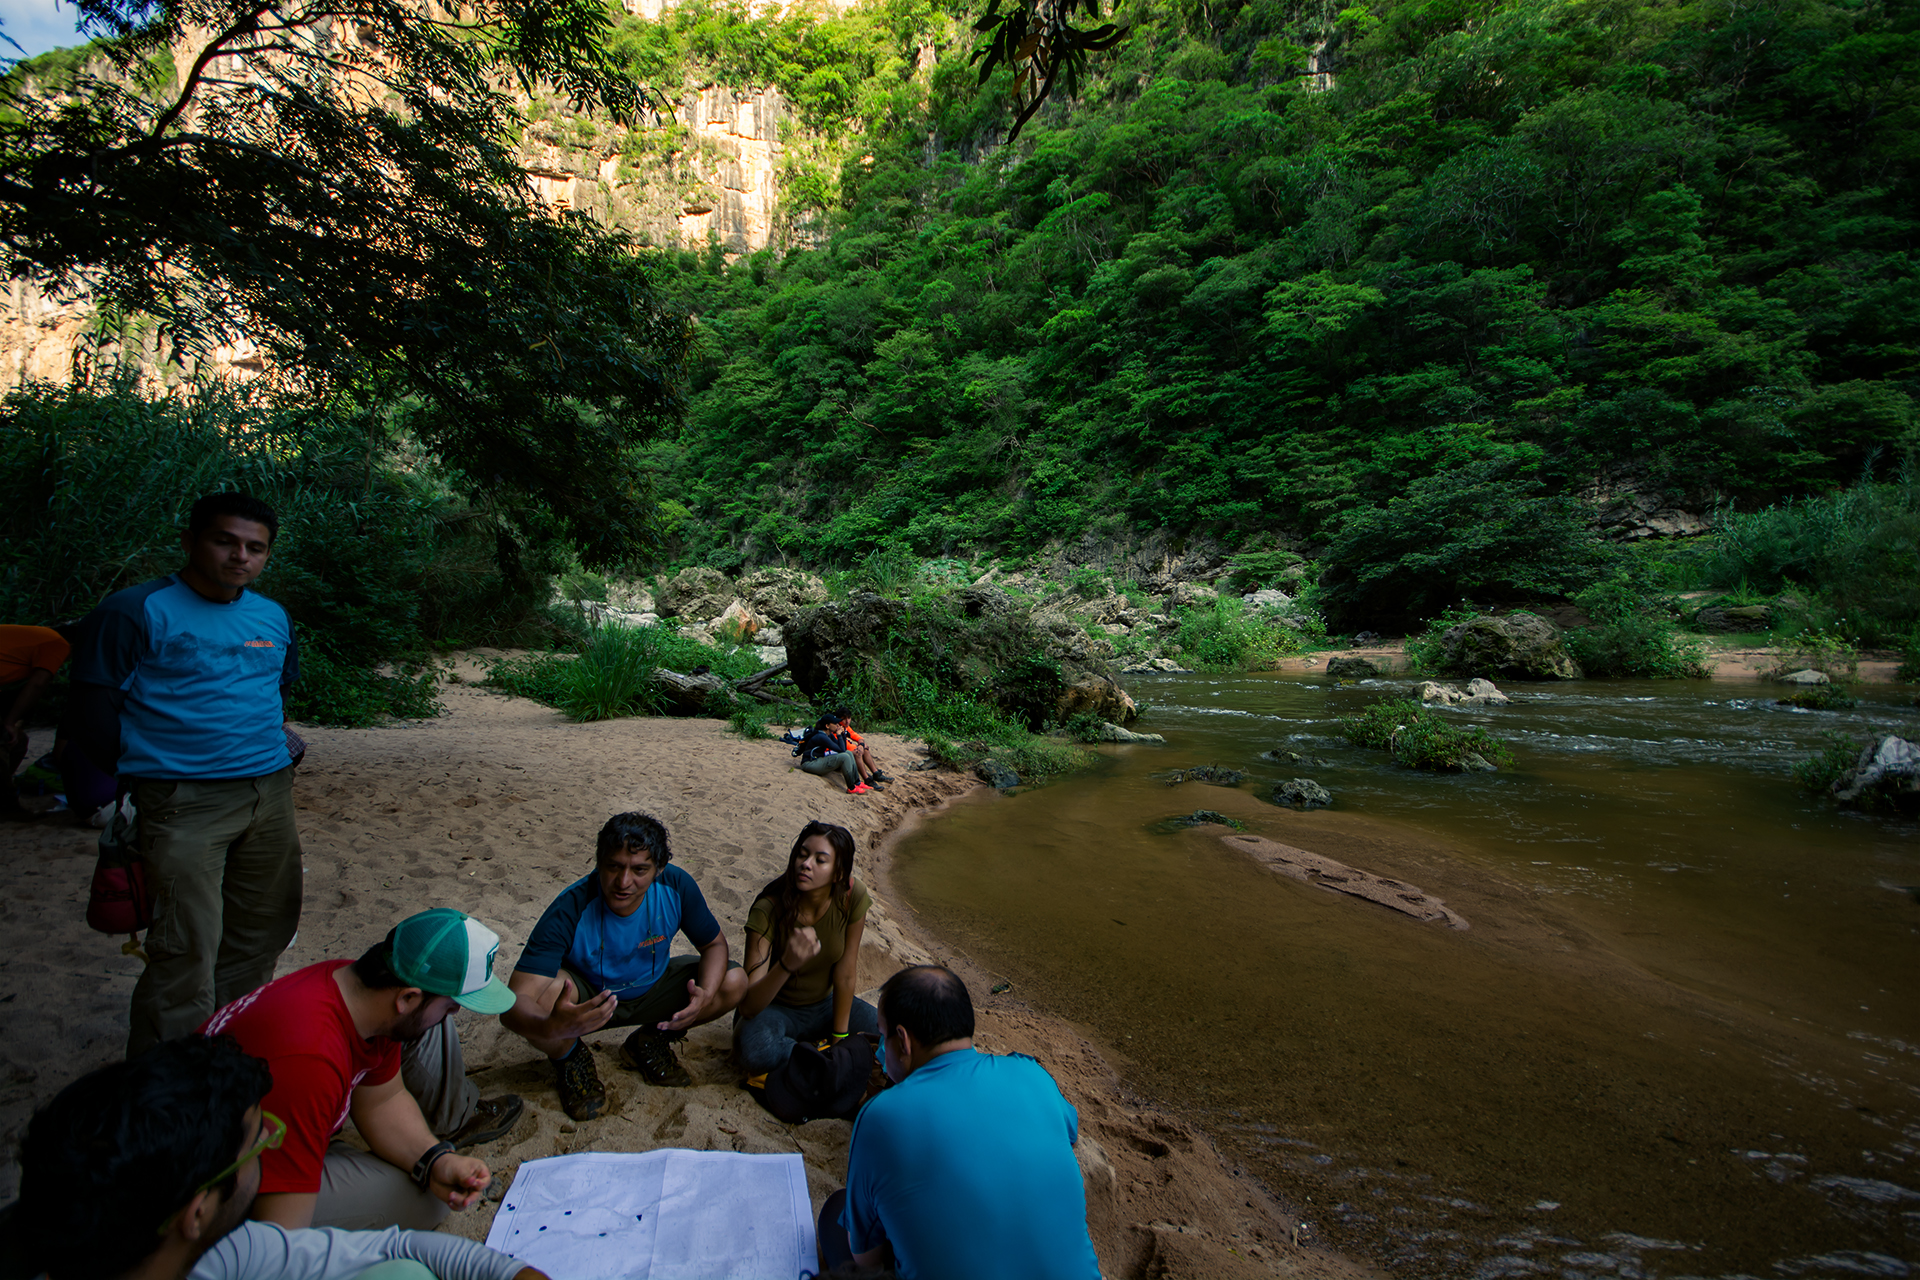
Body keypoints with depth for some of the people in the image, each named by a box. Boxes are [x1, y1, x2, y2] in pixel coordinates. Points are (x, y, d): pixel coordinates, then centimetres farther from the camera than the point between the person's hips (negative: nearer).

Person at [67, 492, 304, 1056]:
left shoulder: (273, 617, 12)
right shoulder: (136, 612, -6)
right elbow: (94, 713, -5)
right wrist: (147, 780, 0)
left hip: (271, 796, 6)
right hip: (185, 803, -6)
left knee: (263, 931, 13)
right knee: (185, 950, -6)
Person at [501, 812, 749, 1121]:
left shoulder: (677, 886, -25)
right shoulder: (570, 910, -33)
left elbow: (714, 944, -9)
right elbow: (513, 1004, -38)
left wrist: (706, 996, -31)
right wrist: (551, 1028, -61)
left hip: (651, 988, 3)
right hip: (585, 997, -3)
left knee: (734, 982, -18)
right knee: (545, 989, -36)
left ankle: (648, 1042, 8)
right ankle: (569, 1057, 0)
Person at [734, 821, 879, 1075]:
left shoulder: (852, 896, -20)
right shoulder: (768, 910, -28)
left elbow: (845, 974, -9)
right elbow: (747, 1006, -33)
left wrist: (839, 1036, -5)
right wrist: (787, 964, -50)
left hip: (823, 1005, 3)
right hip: (774, 1008, -3)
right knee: (756, 1049, -36)